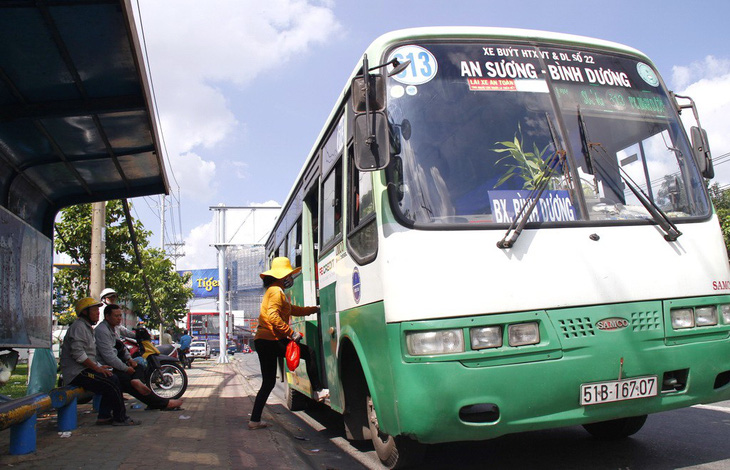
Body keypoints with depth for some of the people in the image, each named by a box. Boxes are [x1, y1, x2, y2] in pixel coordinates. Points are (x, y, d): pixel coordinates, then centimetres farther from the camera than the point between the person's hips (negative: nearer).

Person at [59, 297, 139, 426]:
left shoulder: (87, 327, 23)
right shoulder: (78, 327, -11)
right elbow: (78, 354, -23)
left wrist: (99, 367, 10)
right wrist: (97, 368, -20)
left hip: (83, 370, 11)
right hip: (76, 373, -11)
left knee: (113, 380, 3)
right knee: (112, 382, -19)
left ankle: (104, 416, 4)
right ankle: (120, 418, -11)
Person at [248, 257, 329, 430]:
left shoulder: (274, 291, 24)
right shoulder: (276, 291, -9)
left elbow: (294, 310, 31)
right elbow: (273, 316, -23)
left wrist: (315, 309, 32)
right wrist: (291, 333, -22)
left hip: (263, 342, 10)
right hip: (270, 340, -10)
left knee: (268, 383, 13)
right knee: (308, 353, -2)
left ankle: (255, 420, 14)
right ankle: (318, 391, 1)